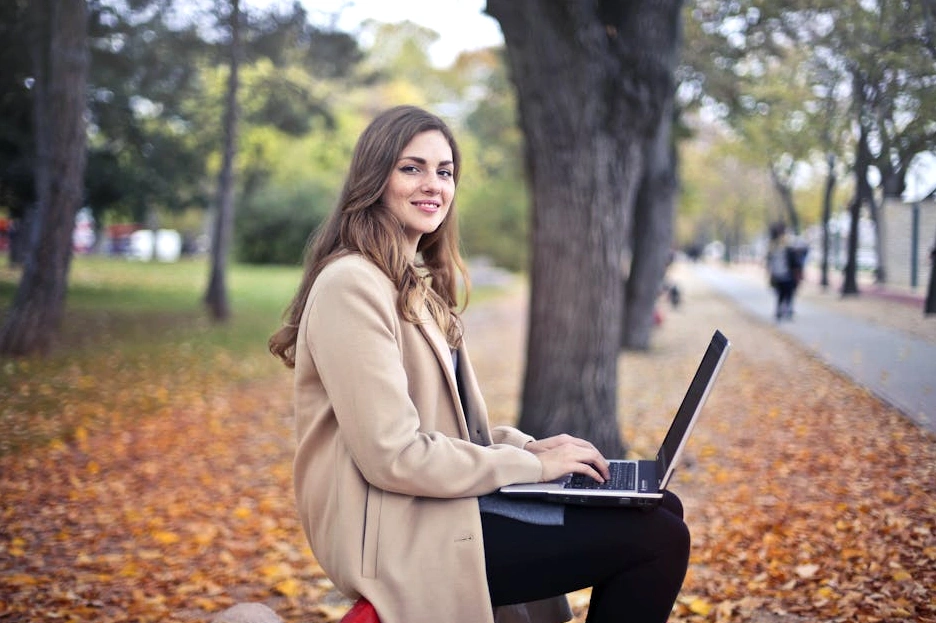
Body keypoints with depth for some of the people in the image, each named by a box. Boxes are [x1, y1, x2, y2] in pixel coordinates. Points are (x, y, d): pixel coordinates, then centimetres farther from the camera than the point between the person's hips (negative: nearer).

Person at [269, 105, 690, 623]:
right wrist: (530, 464, -14)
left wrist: (529, 446, 1)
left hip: (439, 497, 10)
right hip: (400, 534, -10)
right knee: (657, 542, -12)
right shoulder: (352, 285, -16)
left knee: (662, 511, 6)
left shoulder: (418, 284, 15)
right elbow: (392, 454, -21)